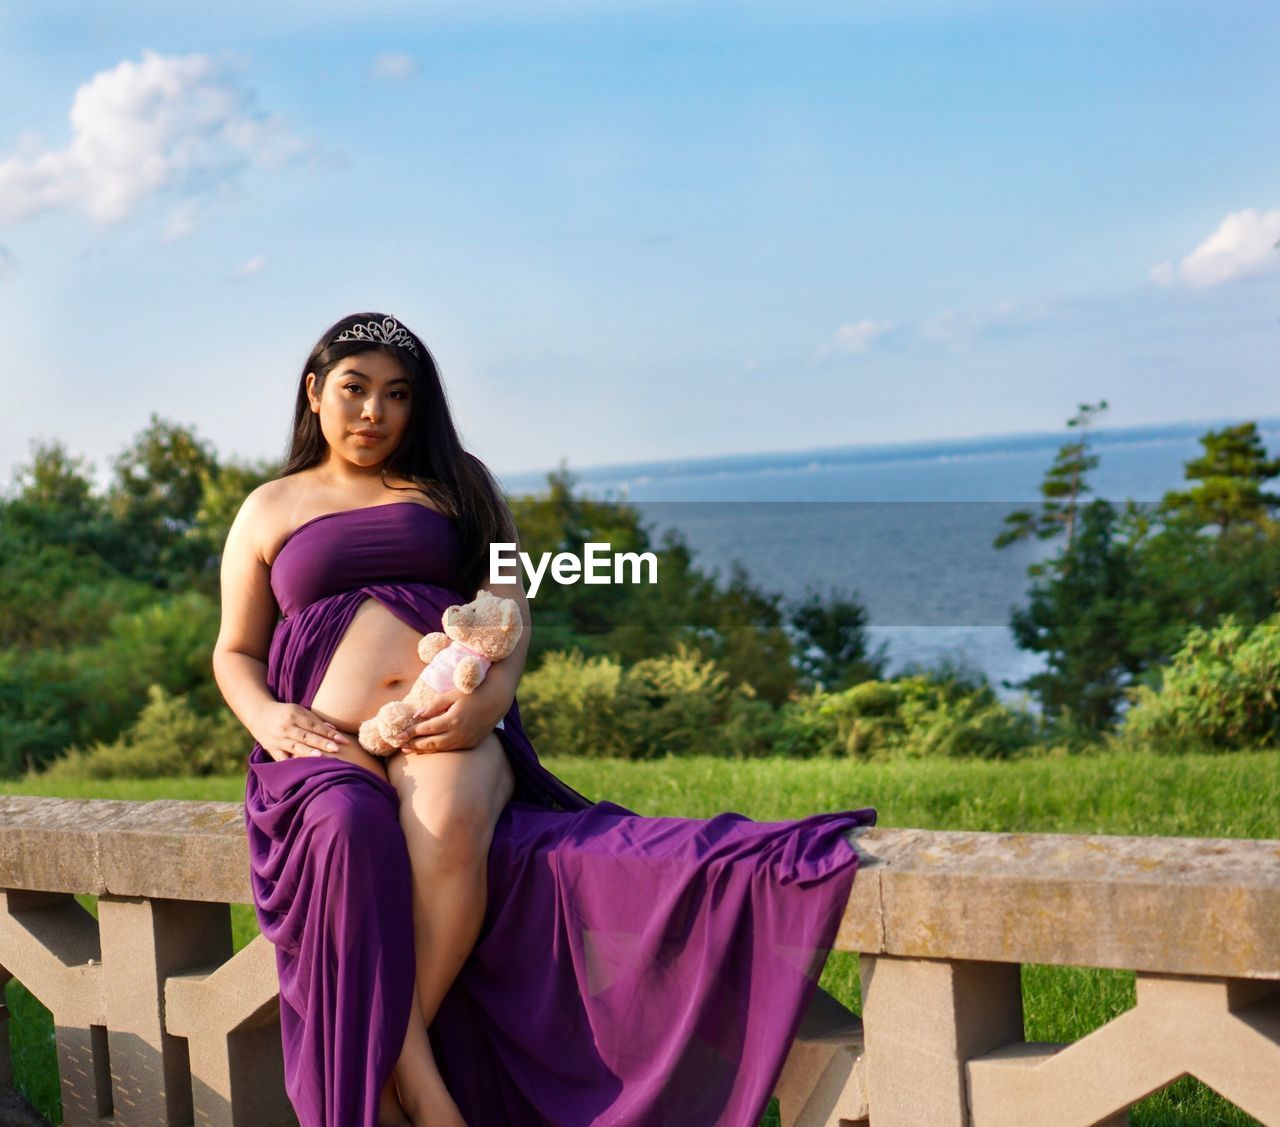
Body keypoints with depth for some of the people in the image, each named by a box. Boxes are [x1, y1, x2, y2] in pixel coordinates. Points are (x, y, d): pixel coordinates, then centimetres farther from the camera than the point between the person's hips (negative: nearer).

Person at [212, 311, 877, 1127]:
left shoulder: (454, 485, 22)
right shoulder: (270, 510, 21)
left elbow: (508, 605, 11)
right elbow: (235, 652, 20)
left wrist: (491, 694, -10)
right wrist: (267, 719, -3)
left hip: (451, 733, 0)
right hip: (329, 748, 0)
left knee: (450, 819, -37)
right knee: (350, 831, -37)